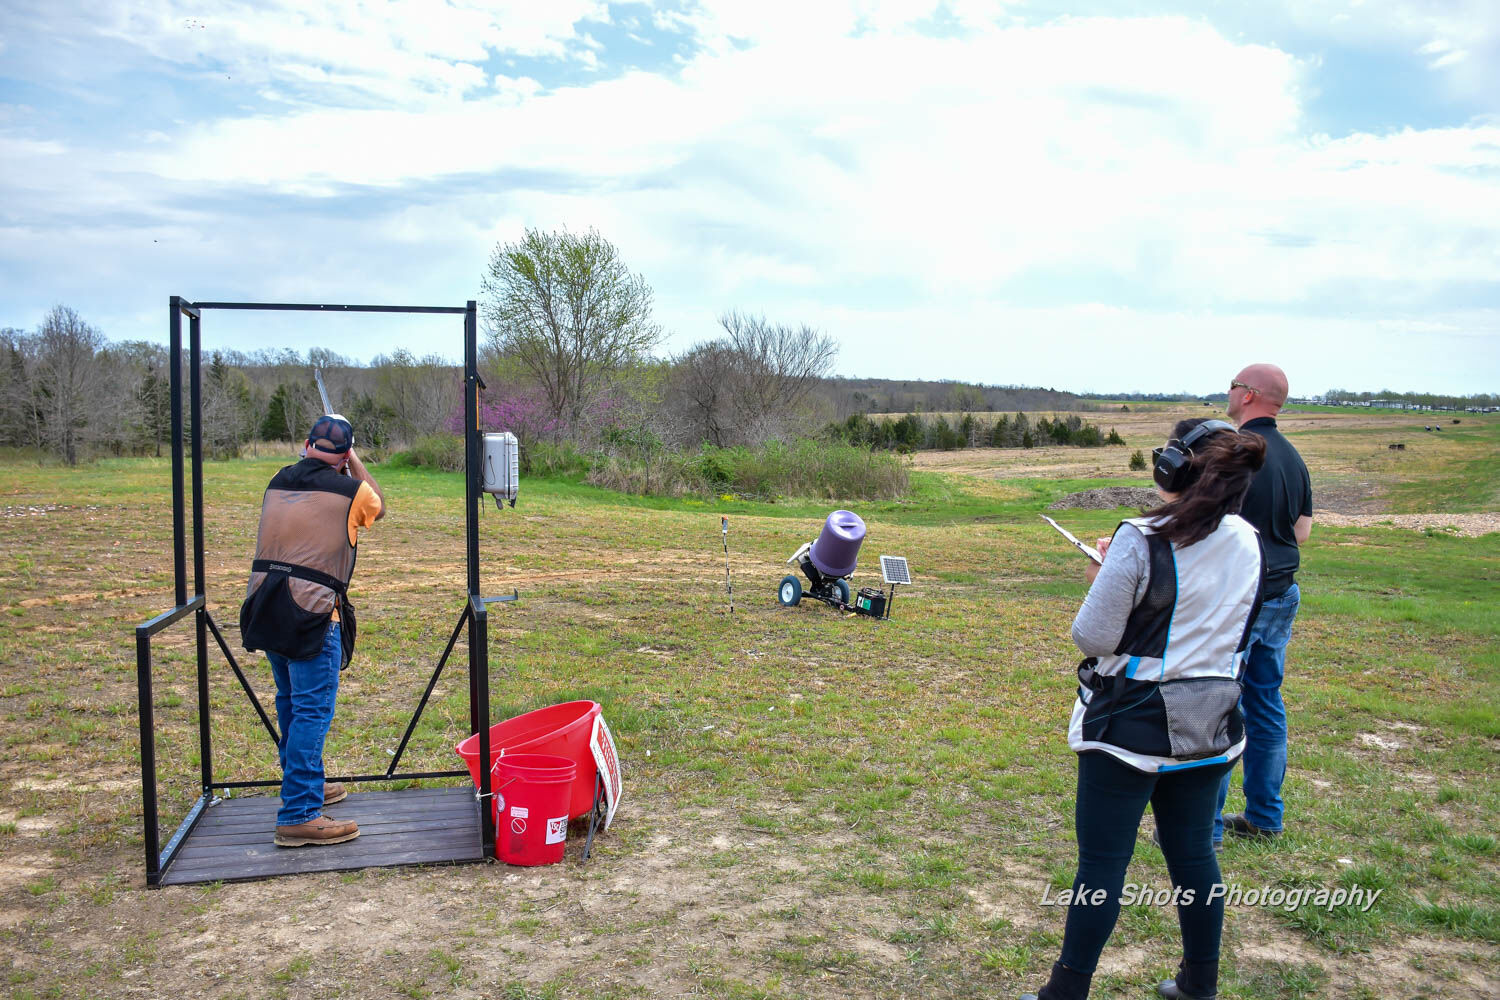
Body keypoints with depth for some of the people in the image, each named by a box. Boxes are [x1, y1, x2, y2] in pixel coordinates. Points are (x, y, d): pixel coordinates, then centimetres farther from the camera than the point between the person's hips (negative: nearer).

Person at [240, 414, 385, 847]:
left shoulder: (278, 483, 11)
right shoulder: (350, 491, -6)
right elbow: (379, 506, 17)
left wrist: (310, 459, 33)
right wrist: (355, 463, 23)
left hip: (266, 606, 7)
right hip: (311, 613, -7)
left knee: (291, 703, 21)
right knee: (312, 710, -4)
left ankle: (303, 785, 37)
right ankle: (299, 816, -5)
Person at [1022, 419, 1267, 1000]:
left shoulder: (1142, 540, -19)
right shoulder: (1247, 543, 1)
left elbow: (1092, 637, -17)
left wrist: (1103, 581, 1)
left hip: (1133, 722, -6)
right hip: (1210, 723, 6)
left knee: (1102, 861, 3)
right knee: (1193, 852, 19)